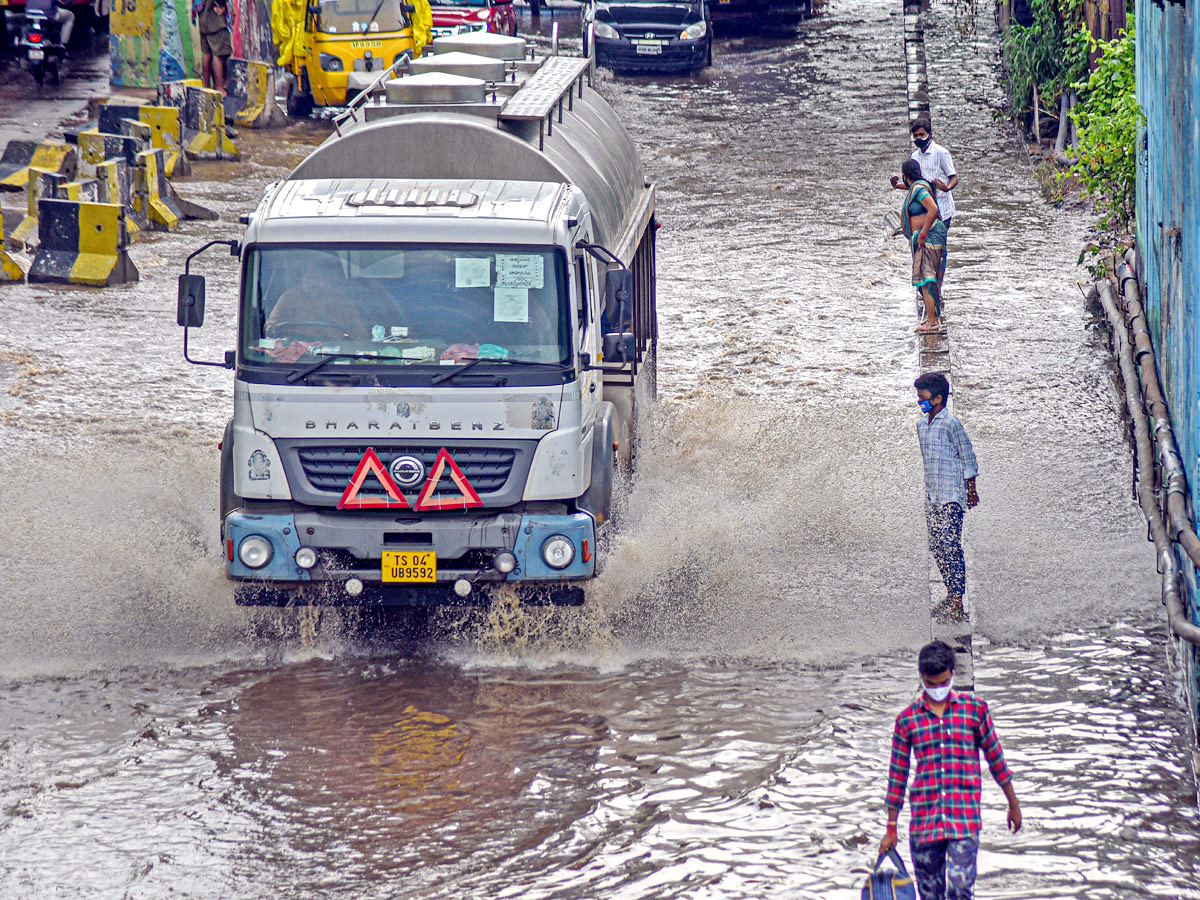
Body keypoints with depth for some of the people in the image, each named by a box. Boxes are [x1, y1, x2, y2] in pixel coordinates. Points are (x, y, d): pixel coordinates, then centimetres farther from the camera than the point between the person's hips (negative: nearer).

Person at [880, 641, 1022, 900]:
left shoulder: (975, 708, 5)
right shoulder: (907, 719, 7)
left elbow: (995, 758, 13)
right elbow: (897, 775, 11)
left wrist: (1013, 805, 17)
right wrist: (891, 829, 11)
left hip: (964, 819, -2)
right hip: (923, 819, 2)